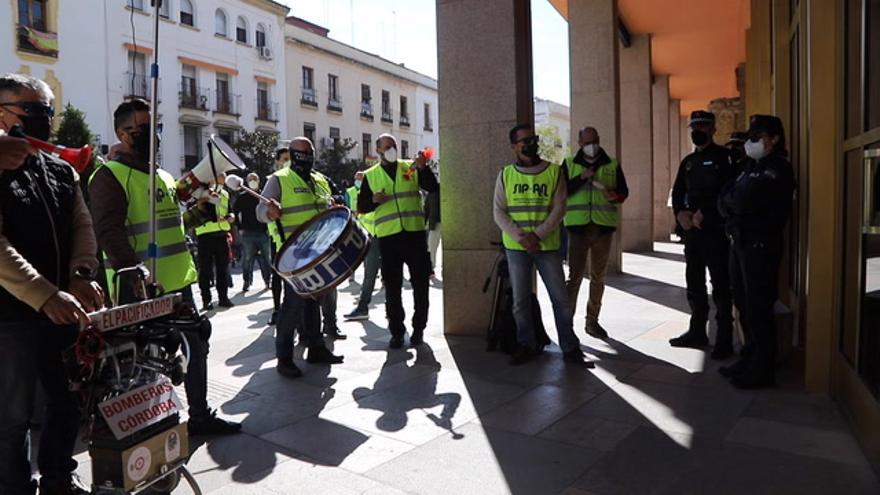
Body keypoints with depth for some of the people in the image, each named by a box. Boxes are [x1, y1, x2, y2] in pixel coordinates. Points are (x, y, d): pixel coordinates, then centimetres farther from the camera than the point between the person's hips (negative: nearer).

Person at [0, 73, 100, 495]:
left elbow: (82, 227, 6)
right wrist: (45, 295, -30)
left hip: (62, 310, 6)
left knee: (70, 400, 16)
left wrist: (81, 275, -12)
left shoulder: (62, 172, 11)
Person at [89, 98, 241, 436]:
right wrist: (136, 272, -35)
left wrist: (199, 213, 8)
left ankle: (200, 415, 32)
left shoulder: (162, 176, 16)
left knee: (195, 345, 16)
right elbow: (109, 232, -23)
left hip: (177, 281, 9)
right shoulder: (109, 176, -11)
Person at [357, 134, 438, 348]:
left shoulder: (411, 168, 8)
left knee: (420, 282, 5)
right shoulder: (370, 175, 10)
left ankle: (419, 328, 20)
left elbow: (433, 187, -3)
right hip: (388, 236, 0)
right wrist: (374, 201, -11)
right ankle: (396, 332, 14)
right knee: (392, 286, 4)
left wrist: (423, 168, -18)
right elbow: (361, 206, 9)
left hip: (415, 232, 0)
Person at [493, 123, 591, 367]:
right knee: (520, 300, 7)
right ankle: (527, 345, 22)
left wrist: (537, 235, -15)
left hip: (548, 246, -1)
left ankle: (570, 348, 14)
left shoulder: (554, 171, 2)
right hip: (516, 247, 1)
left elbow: (558, 209, -3)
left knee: (561, 298, 2)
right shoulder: (505, 175, 5)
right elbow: (499, 212, 1)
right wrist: (520, 236, -13)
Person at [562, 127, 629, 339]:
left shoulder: (612, 165, 10)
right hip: (578, 226, -2)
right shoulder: (569, 164, 7)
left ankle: (592, 321, 20)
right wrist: (581, 178, -15)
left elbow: (624, 191, 9)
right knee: (575, 276, -7)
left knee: (598, 277, 10)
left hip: (603, 226, 3)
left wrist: (615, 195, -14)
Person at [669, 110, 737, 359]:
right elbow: (677, 192, 17)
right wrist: (680, 213, -2)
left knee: (720, 286, -3)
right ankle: (697, 332, 25)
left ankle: (724, 340, 3)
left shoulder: (723, 157, -4)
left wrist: (703, 214, -17)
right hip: (691, 230, 7)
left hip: (716, 231, -7)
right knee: (694, 285, 13)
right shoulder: (688, 161, 17)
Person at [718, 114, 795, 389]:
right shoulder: (752, 166, 17)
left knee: (758, 308, -3)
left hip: (760, 245, -9)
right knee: (744, 304, 14)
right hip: (740, 242, 9)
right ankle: (750, 358, 27)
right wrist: (735, 200, -9)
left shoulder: (778, 168, -10)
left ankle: (763, 369, 7)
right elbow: (723, 203, 10)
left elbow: (743, 202, -21)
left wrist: (731, 196, -3)